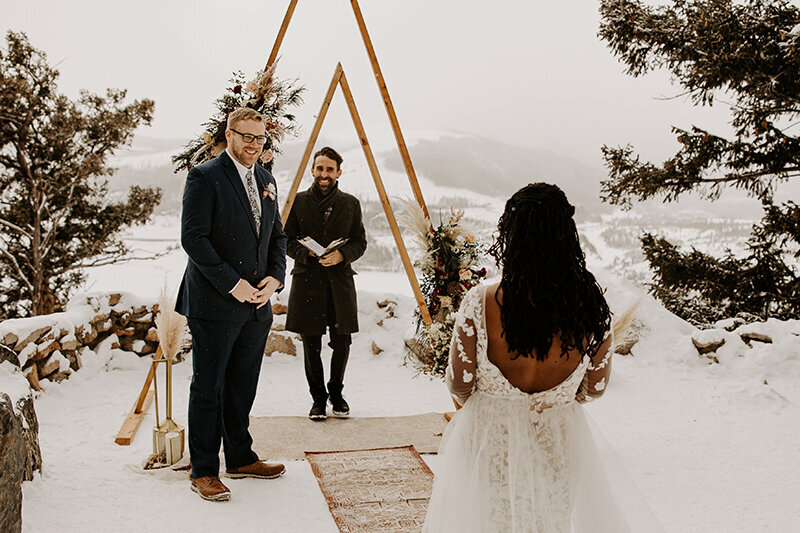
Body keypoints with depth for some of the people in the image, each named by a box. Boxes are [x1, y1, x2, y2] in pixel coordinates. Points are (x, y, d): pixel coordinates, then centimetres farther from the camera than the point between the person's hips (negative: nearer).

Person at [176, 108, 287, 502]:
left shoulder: (266, 180, 14)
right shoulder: (204, 177, -8)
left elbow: (277, 235, 18)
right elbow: (193, 238, -15)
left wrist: (275, 277, 1)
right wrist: (232, 284, -17)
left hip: (257, 305, 7)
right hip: (214, 304, -7)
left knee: (242, 387, 16)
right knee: (207, 388, 1)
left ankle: (241, 458, 29)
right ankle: (203, 472, 11)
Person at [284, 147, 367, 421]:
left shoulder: (351, 204, 8)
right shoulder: (298, 202, 5)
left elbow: (360, 242, 9)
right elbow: (286, 241, 6)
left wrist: (342, 254, -11)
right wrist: (307, 252, -13)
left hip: (340, 280, 1)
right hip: (307, 281, -1)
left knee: (341, 342, 3)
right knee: (311, 345, 4)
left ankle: (336, 393, 25)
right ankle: (318, 398, 19)